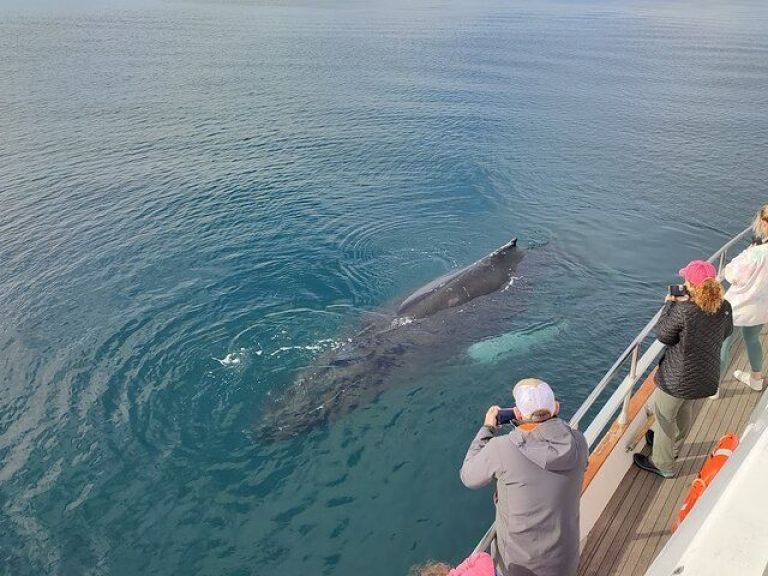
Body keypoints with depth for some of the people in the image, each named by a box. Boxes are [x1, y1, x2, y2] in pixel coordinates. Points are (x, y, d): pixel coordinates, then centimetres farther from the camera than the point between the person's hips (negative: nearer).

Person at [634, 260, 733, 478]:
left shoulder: (682, 311, -30)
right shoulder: (725, 307, -12)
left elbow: (663, 335, -15)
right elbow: (726, 332, 8)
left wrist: (670, 304, -7)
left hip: (677, 378, -7)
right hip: (707, 376, 7)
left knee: (664, 417, 15)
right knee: (684, 411, 31)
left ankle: (663, 465, 33)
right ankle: (673, 446, 55)